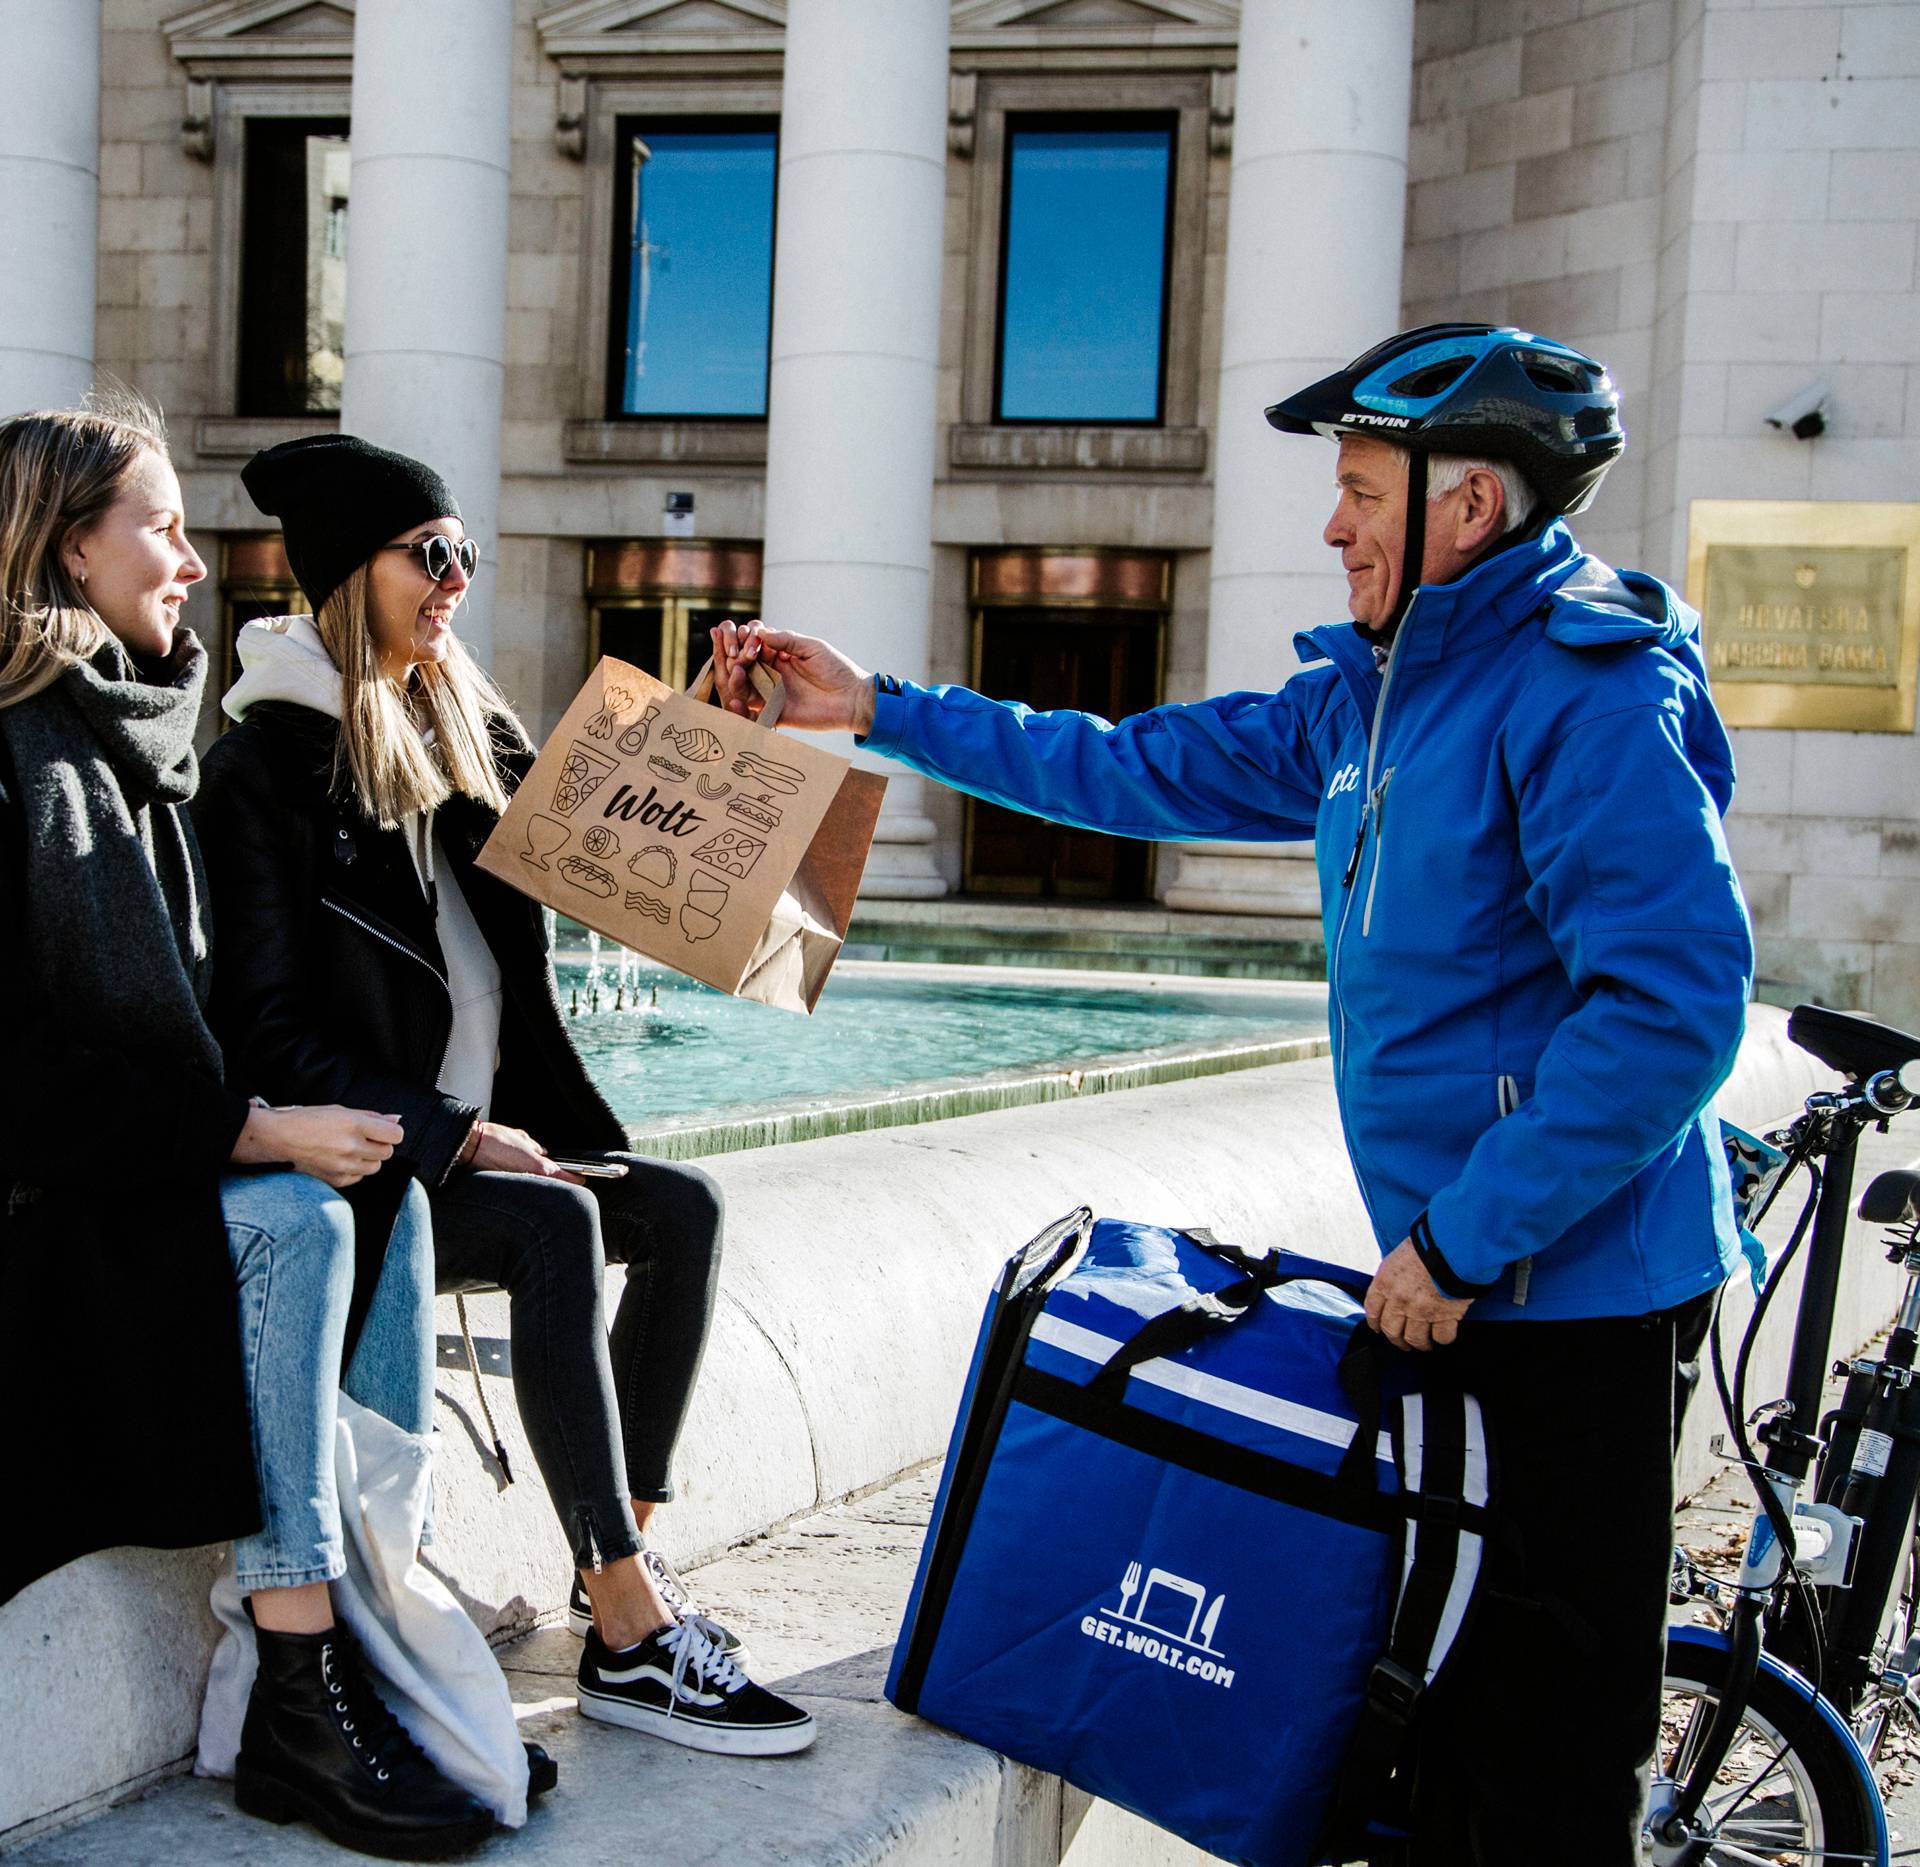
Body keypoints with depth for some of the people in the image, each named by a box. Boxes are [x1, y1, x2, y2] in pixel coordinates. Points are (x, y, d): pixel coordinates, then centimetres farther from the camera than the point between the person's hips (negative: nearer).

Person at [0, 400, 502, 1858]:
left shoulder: (127, 739, 13)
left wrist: (260, 1120, -3)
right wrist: (251, 1132, -22)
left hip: (141, 1153, 8)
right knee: (294, 1222, -25)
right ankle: (298, 1707, -22)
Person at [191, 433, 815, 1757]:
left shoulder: (465, 729, 13)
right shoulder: (270, 763, -9)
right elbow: (266, 1026, -14)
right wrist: (452, 1136, -18)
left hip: (483, 1129, 8)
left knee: (684, 1208, -13)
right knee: (556, 1224, -31)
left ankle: (620, 1553, -8)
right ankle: (629, 1636, -30)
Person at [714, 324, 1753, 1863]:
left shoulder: (1586, 694, -18)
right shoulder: (1372, 694, 12)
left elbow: (1677, 998, -26)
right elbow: (1141, 768, 17)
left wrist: (1460, 1239, -22)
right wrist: (877, 709, 15)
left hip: (1575, 1287, -9)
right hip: (1456, 1272, 9)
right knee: (1441, 1678, 20)